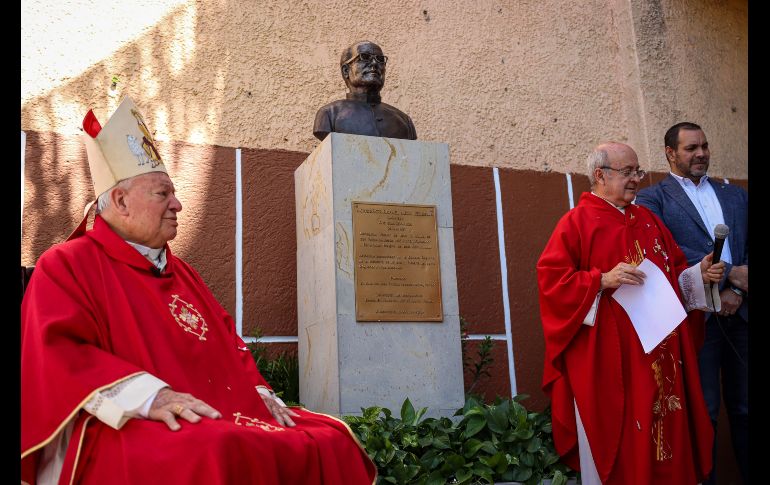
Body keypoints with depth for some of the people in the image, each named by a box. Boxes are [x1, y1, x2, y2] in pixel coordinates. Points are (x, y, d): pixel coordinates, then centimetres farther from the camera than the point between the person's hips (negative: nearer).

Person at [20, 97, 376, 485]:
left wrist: (260, 394, 5)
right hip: (126, 430, -7)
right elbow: (58, 353, -11)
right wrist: (147, 396, -24)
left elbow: (229, 346, 25)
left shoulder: (181, 273, 26)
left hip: (223, 419, 8)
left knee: (333, 442, -11)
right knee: (219, 453, -40)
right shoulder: (66, 265, 4)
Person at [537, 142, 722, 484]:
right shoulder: (577, 222, -4)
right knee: (615, 438, 1)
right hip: (609, 356, -6)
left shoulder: (648, 220, 16)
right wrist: (603, 280, -21)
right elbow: (551, 278, -12)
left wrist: (698, 274, 1)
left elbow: (674, 271, 21)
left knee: (664, 430, 9)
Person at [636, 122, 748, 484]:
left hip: (740, 314, 4)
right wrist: (731, 273, -15)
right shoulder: (652, 198, 2)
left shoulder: (735, 195, 18)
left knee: (744, 407, 10)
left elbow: (747, 245, 8)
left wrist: (737, 291, -9)